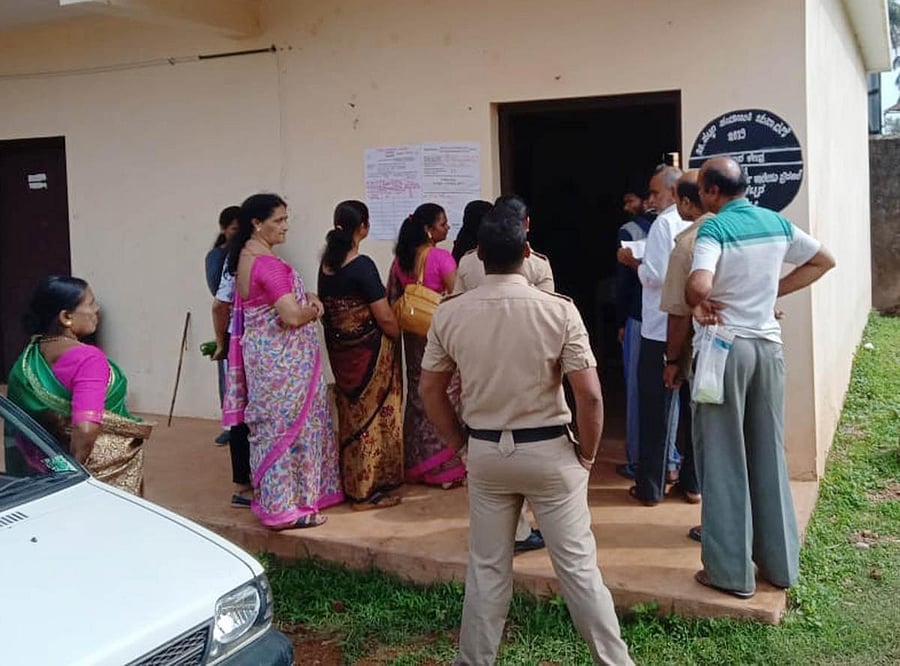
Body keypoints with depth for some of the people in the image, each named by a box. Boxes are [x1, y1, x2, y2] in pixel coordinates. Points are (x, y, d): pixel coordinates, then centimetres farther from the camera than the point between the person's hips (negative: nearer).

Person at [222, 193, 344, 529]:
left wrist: (305, 298, 3)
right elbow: (292, 316, -26)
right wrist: (315, 309, -5)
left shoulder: (244, 257, 9)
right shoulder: (268, 264, -21)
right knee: (289, 426, 0)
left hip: (261, 355, 10)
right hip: (283, 361, -10)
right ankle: (286, 507, 9)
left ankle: (271, 499, 29)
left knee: (270, 426, 17)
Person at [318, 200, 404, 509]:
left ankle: (351, 483, 29)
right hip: (369, 350, -7)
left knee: (351, 414, 18)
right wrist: (399, 336, -1)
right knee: (373, 414, 4)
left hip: (339, 351, 7)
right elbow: (385, 317, -18)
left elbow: (324, 310, 10)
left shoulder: (326, 264, 3)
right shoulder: (362, 266, -19)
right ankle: (368, 491, 11)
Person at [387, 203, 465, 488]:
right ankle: (445, 468, 7)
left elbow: (391, 295, 9)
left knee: (417, 393, 14)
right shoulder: (441, 257, -15)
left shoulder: (401, 257, 5)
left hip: (412, 333, 6)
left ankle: (417, 465, 21)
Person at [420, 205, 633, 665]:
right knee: (577, 565, 9)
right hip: (549, 450, -2)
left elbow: (430, 390, 1)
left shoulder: (448, 314, -7)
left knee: (486, 568, 16)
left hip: (485, 452, 2)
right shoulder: (559, 310, -14)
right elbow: (589, 393, -15)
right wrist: (588, 452, 0)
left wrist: (459, 442, 13)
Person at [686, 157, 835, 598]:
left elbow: (699, 285, -30)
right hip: (768, 346, 6)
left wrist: (700, 307, -9)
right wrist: (774, 290, 12)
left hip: (724, 348, -6)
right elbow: (824, 261, 17)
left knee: (724, 461, 3)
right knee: (769, 456, 14)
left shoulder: (714, 228, -14)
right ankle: (780, 563, 23)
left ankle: (731, 571, 9)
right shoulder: (777, 223, 6)